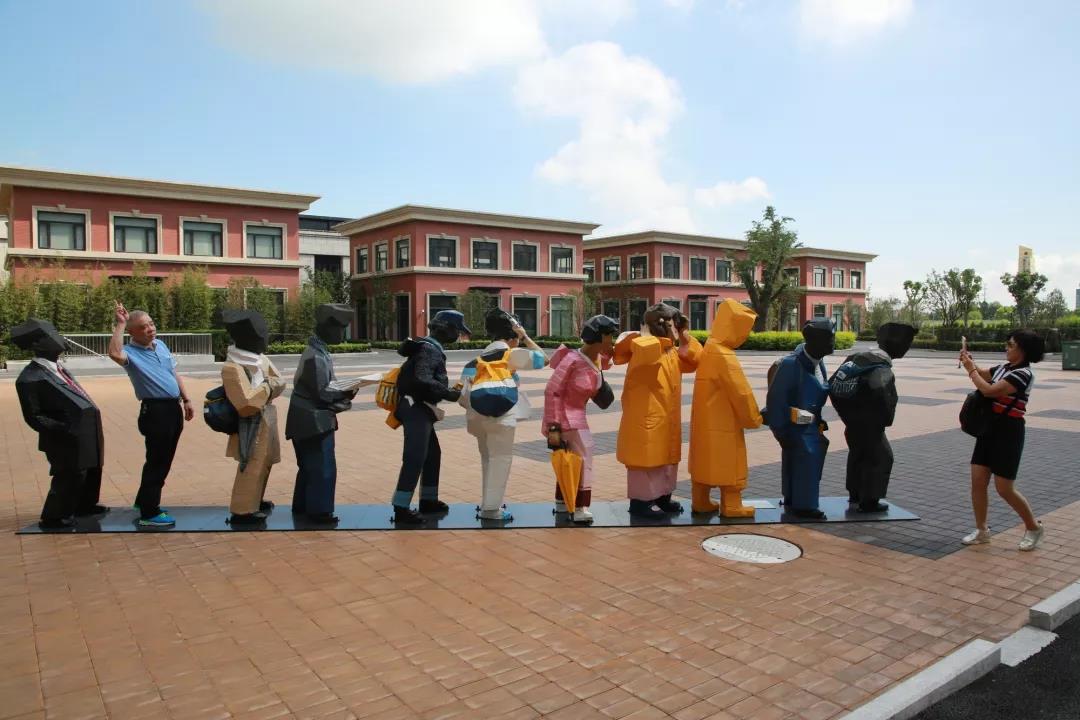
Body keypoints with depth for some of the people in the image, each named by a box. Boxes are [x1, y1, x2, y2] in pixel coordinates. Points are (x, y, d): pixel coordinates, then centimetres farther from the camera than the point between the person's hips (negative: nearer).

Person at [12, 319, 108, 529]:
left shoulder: (55, 365, 9)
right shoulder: (30, 378, -18)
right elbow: (33, 417, -16)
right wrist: (63, 429, -23)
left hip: (86, 432, 9)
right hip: (70, 439, -9)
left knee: (91, 471, 23)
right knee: (70, 477, 3)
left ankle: (84, 506, 44)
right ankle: (53, 518, 22)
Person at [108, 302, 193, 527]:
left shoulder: (161, 345, 11)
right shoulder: (131, 353, -12)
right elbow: (114, 353, -38)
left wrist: (186, 400, 18)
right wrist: (119, 324, -28)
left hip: (174, 408, 8)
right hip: (155, 411, -8)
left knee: (164, 461, 17)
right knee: (157, 462, -3)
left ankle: (144, 501, 33)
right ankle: (149, 513, 7)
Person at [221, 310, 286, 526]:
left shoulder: (259, 358, 3)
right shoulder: (232, 367, -24)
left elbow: (280, 382, 2)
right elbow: (246, 403, -29)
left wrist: (263, 388, -16)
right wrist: (266, 388, -16)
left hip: (266, 420, 9)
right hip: (251, 425, -9)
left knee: (264, 463, 20)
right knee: (251, 467, -3)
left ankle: (255, 501, 36)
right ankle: (242, 511, 7)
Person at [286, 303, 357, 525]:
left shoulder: (318, 351, 10)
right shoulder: (316, 356, -21)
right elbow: (322, 393, -21)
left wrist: (342, 392, 0)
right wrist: (346, 394, -8)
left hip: (311, 419, 10)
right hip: (315, 420, -10)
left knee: (310, 466, 19)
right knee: (323, 467, -2)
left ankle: (302, 506, 30)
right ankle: (318, 511, 5)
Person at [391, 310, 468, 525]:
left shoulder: (432, 348, 17)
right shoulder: (429, 349, -15)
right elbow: (423, 380, -27)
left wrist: (451, 390, 12)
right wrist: (452, 394, -23)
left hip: (420, 409, 11)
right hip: (416, 410, -11)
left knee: (433, 454, 18)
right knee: (414, 459, -11)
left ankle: (428, 500, 29)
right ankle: (401, 509, -8)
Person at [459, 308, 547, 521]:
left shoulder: (482, 356, 19)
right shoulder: (511, 353, 1)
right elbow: (542, 359, 5)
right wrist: (525, 337, 11)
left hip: (479, 414, 7)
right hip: (500, 415, -7)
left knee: (488, 458, 19)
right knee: (500, 458, -1)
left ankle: (487, 504, 25)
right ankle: (491, 508, -2)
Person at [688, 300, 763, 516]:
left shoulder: (710, 348, 8)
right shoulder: (724, 356, -22)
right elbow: (741, 392, -19)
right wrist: (754, 419, -8)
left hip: (706, 419, 9)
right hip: (721, 422, -9)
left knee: (705, 461, 14)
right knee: (729, 464, 2)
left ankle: (700, 502, 22)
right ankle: (732, 506, 12)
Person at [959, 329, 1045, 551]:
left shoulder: (1023, 374, -18)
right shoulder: (1003, 367, 6)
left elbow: (989, 390, -26)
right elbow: (983, 375, 26)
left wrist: (970, 368, -14)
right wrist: (970, 362, 6)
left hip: (1008, 432, -8)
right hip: (989, 427, 8)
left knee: (1004, 489, -1)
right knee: (977, 481, 5)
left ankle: (1033, 527, 22)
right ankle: (981, 531, 17)